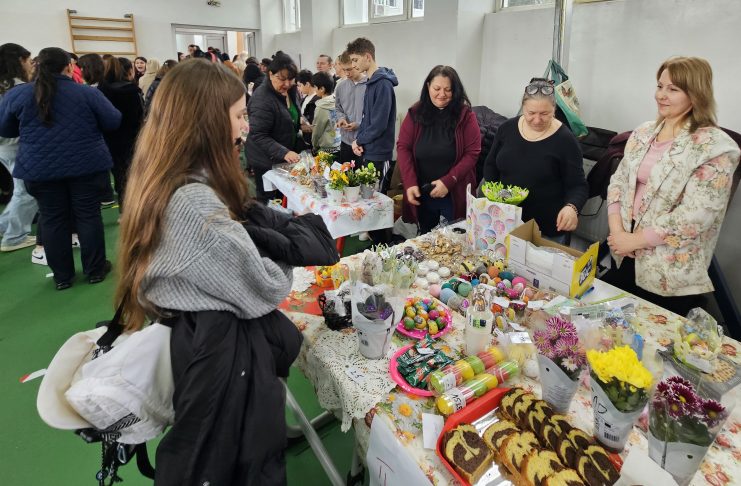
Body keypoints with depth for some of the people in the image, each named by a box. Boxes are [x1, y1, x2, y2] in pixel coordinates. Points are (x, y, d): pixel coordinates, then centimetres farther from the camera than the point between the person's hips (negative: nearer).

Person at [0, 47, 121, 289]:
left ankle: (62, 276, 16)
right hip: (87, 165, -1)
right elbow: (114, 122, -1)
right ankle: (95, 270, 14)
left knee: (53, 220, 9)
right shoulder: (88, 92, -7)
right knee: (88, 216, 6)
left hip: (40, 169, 2)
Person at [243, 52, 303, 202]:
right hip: (267, 160, -7)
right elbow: (258, 135, -27)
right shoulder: (262, 98, -24)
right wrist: (283, 152, -36)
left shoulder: (292, 90, 1)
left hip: (288, 156, 7)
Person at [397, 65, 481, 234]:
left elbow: (472, 152, -10)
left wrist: (448, 181, -19)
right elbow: (403, 147, -3)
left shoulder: (465, 114, -7)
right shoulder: (416, 112, -1)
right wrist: (410, 183, -14)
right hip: (422, 194, 2)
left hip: (455, 194, -2)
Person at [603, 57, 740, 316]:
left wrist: (634, 240, -17)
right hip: (625, 257, 6)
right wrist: (617, 231, -10)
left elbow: (695, 215, -20)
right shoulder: (643, 132, 5)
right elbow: (618, 181, 4)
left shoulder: (714, 147, -14)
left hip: (672, 271, -5)